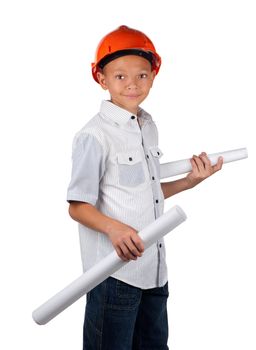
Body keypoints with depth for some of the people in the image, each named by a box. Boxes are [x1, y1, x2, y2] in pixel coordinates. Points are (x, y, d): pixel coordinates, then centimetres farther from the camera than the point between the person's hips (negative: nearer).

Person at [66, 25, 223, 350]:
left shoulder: (148, 126, 9)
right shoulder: (94, 136, -15)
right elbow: (78, 206, -14)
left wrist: (190, 180, 8)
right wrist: (114, 228, -31)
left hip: (154, 268, 8)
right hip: (113, 271, -7)